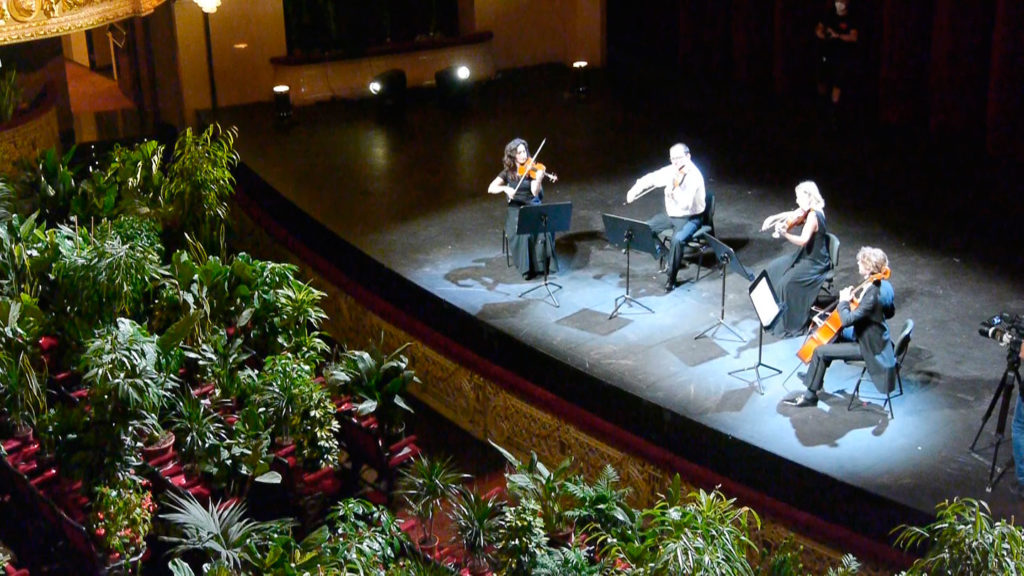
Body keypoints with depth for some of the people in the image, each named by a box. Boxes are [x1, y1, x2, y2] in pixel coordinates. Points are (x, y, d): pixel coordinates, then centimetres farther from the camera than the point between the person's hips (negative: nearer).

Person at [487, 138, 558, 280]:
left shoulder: (531, 169, -1)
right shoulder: (508, 172, 3)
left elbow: (535, 192, -14)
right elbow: (491, 188, -7)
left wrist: (538, 179, -33)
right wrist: (505, 188, -26)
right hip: (515, 211, 0)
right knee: (523, 231, -32)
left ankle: (542, 262, -18)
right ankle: (527, 267, -22)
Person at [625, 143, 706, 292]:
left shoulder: (694, 176, -25)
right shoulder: (671, 171, -4)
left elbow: (685, 203, -34)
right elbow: (650, 178, 6)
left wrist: (675, 188, -44)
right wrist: (634, 190, -7)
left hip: (690, 218, -8)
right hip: (670, 214, 8)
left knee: (678, 239, -33)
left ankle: (671, 277, -14)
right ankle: (667, 256, 15)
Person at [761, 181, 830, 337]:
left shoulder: (813, 216, -27)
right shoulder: (807, 211, 1)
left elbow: (803, 240, -39)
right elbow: (791, 214, 19)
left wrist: (784, 234, -50)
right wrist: (774, 218, 4)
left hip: (815, 263, -10)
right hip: (804, 255, 10)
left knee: (786, 283, -22)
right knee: (773, 269, 12)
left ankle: (791, 323, -9)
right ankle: (776, 309, 23)